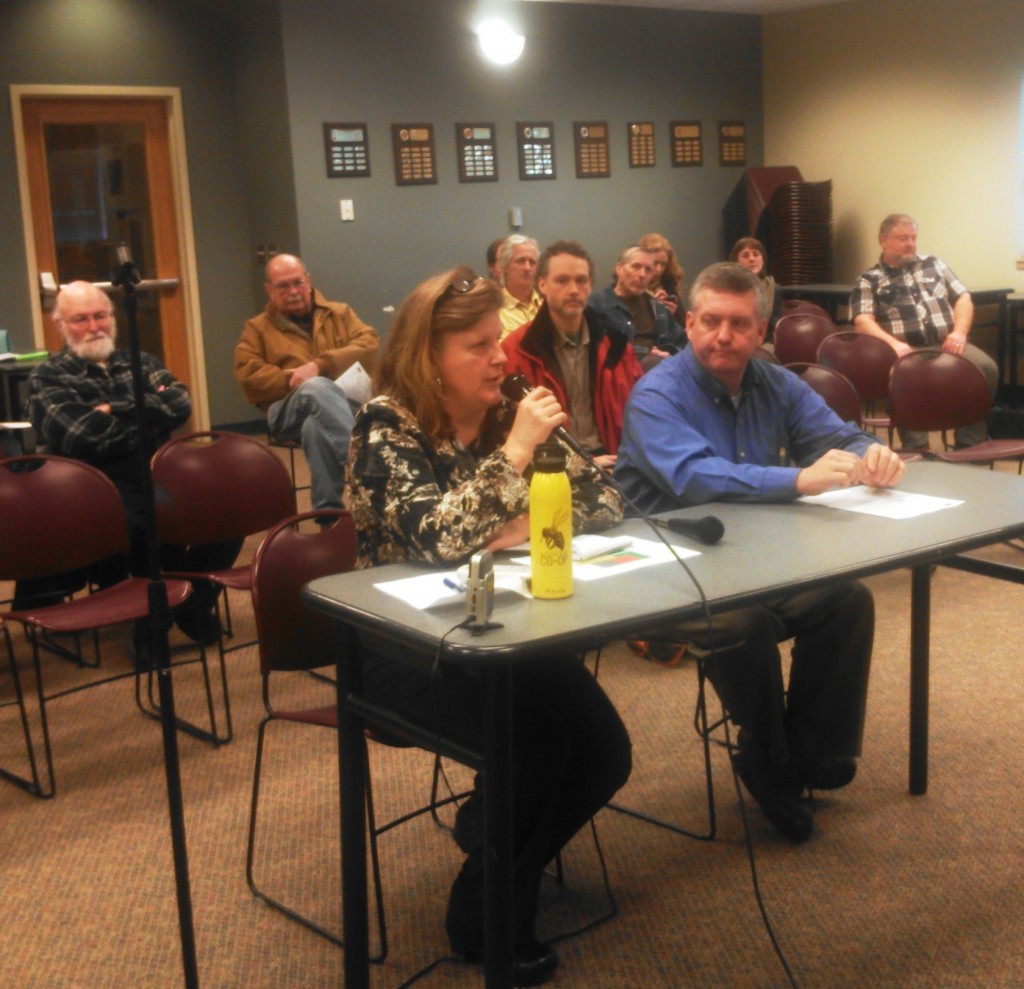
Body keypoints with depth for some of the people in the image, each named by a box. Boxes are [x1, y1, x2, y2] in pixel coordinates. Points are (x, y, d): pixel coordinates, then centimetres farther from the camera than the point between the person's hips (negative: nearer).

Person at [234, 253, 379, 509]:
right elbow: (248, 377, 5)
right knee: (316, 388, -39)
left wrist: (320, 366, -10)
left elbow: (370, 346, 4)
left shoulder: (340, 313, 23)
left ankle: (329, 511, -39)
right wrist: (292, 381, -11)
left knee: (316, 423, -39)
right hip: (290, 409, -1)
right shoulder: (257, 328, 22)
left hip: (349, 399, 1)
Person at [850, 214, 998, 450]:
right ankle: (916, 449, -30)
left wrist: (959, 332, -2)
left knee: (986, 368, -27)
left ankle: (970, 444, -18)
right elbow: (863, 321, -4)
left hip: (946, 345, 4)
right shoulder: (869, 280, 11)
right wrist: (893, 343, -22)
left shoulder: (933, 264, 23)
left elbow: (963, 298, 18)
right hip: (908, 350, -4)